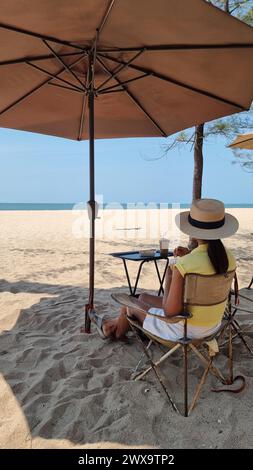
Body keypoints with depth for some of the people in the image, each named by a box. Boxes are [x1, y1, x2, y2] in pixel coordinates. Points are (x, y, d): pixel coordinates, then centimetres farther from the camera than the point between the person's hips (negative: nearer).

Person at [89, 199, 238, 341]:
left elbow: (170, 311, -25)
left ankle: (117, 331, 54)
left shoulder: (183, 266, -32)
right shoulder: (229, 257, -10)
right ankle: (116, 323, 50)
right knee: (144, 296, 25)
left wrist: (168, 279, -11)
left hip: (184, 330, -7)